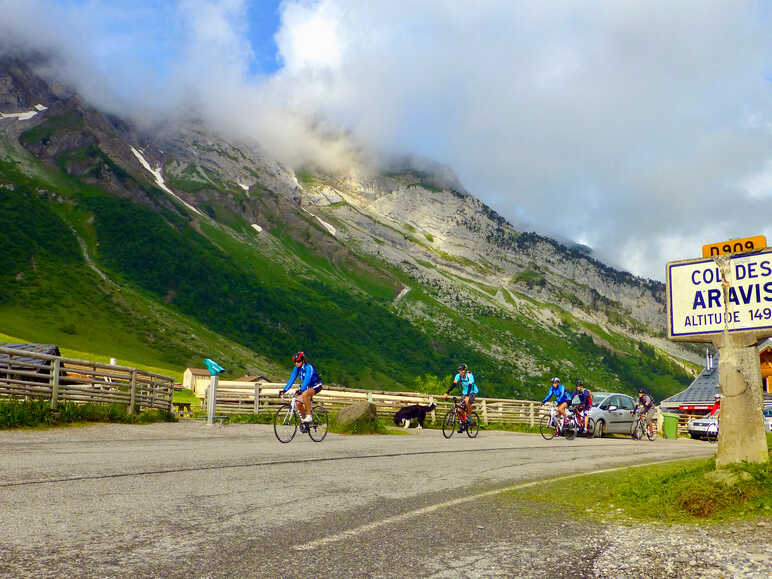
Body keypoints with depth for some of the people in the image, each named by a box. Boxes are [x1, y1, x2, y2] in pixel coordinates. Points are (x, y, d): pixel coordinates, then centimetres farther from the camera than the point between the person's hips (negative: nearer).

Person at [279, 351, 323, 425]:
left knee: (304, 394, -36)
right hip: (307, 386, 7)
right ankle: (304, 419, 11)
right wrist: (284, 390, -18)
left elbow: (307, 379, -38)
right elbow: (292, 379, -7)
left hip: (316, 386, -7)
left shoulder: (308, 367, -26)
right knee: (298, 403, -11)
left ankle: (309, 416, -26)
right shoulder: (296, 368, -4)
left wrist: (301, 390, -51)